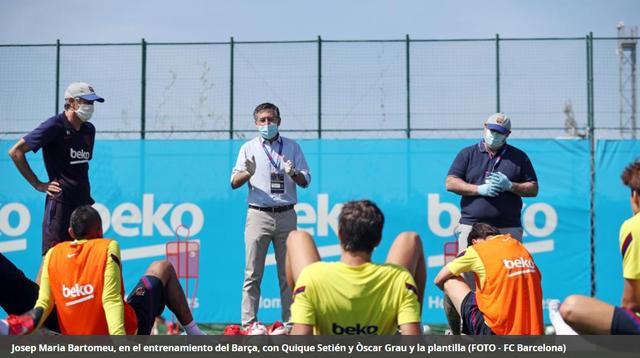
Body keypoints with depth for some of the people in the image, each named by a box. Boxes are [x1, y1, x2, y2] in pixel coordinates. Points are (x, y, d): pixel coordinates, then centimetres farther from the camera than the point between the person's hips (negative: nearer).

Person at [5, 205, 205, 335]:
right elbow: (111, 300, -22)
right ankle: (194, 334, 18)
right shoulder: (108, 247, -11)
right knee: (163, 268, 17)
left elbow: (44, 303, -7)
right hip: (127, 331, -5)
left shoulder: (53, 254, 2)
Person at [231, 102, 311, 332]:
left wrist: (292, 173, -14)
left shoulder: (292, 147, 12)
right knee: (253, 274, -3)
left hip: (286, 216, 1)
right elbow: (234, 183, 4)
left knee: (288, 273, 3)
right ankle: (249, 322, 1)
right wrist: (248, 173, -17)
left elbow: (305, 181, 8)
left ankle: (290, 322, 7)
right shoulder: (248, 148, 10)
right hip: (258, 215, -1)